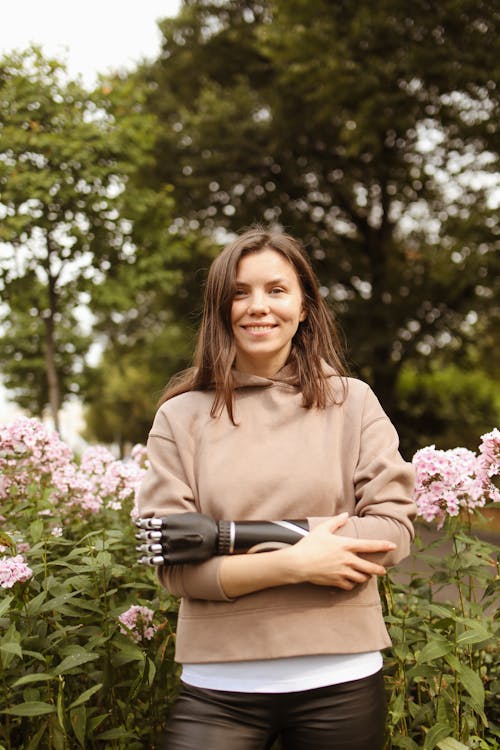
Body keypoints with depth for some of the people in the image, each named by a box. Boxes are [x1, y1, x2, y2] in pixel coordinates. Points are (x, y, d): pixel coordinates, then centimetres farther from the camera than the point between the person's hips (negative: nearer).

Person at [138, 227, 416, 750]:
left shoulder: (352, 402, 3)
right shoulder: (181, 417, 1)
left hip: (340, 679, 1)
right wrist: (296, 563, -16)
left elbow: (394, 526, -5)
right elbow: (173, 564, -4)